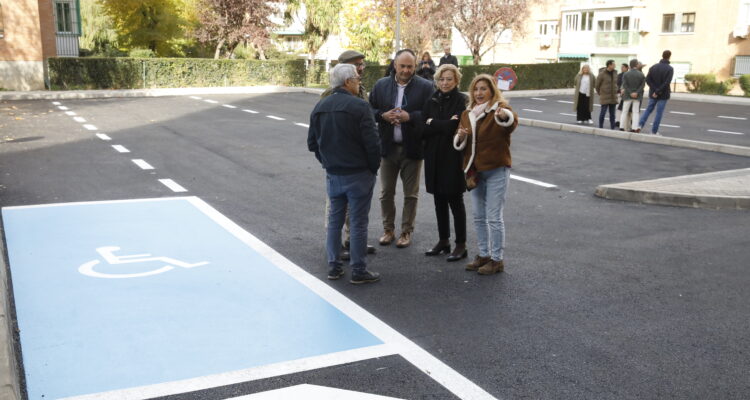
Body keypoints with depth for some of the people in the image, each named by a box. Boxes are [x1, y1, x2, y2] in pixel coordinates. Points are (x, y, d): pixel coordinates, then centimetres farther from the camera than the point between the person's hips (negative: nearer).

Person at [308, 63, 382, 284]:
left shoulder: (319, 107, 5)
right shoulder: (359, 106, -16)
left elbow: (312, 143, 11)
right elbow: (372, 142, -18)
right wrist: (374, 167, -3)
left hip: (332, 174, 6)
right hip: (358, 174, -6)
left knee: (334, 220, 15)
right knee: (358, 223, 2)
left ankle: (334, 266, 21)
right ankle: (359, 270, 10)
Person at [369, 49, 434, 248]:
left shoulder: (425, 87, -5)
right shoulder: (381, 85, 4)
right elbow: (370, 110, 6)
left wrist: (409, 116, -22)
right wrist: (384, 116, -14)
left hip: (412, 148, -2)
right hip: (387, 147, 2)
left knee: (411, 194, 8)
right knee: (386, 192, 10)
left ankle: (406, 231, 21)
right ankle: (388, 229, 24)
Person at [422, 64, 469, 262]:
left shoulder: (462, 101, -8)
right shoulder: (431, 101, 7)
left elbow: (456, 127, -18)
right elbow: (423, 130, -1)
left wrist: (433, 124, -6)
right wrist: (445, 125, -15)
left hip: (453, 158, -5)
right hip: (434, 157, 5)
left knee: (455, 201, 2)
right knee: (440, 201, 12)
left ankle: (461, 245, 12)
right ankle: (443, 241, 25)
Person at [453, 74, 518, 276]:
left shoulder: (500, 109, -9)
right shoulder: (467, 114, 10)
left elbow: (512, 120, -33)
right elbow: (459, 144, 10)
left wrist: (504, 115, -56)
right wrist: (460, 137, -13)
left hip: (496, 170, -6)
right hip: (474, 170, 6)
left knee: (494, 217, -3)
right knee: (479, 217, 14)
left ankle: (497, 259, 9)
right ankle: (483, 254, 28)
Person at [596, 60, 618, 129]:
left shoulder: (615, 73, 6)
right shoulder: (602, 74, -11)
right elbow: (597, 84, -1)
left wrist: (616, 92, 12)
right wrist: (599, 93, 7)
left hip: (613, 97, 5)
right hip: (605, 97, -5)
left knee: (612, 113, 7)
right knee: (603, 112, -3)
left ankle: (612, 127, 11)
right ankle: (600, 127, 6)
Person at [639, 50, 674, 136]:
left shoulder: (653, 67, 2)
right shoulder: (670, 69, -10)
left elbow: (647, 79, -5)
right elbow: (667, 82, -21)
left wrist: (655, 90, -8)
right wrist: (658, 92, -16)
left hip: (653, 94, 4)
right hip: (663, 95, -4)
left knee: (648, 109, 16)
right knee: (659, 113, 3)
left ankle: (640, 124, 1)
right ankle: (654, 131, 5)